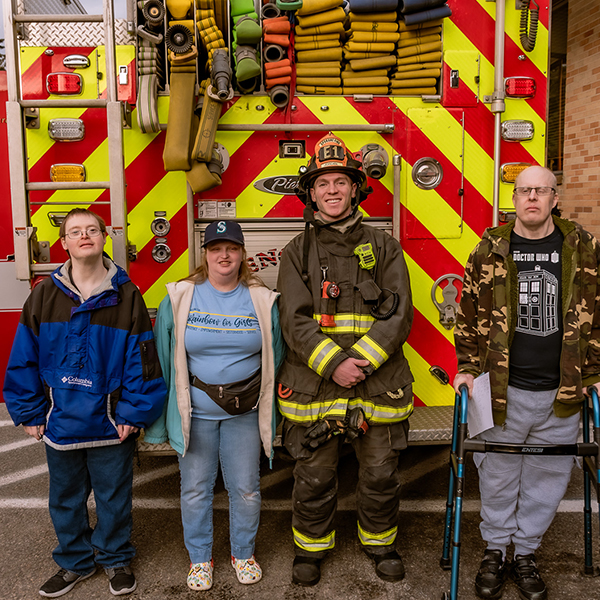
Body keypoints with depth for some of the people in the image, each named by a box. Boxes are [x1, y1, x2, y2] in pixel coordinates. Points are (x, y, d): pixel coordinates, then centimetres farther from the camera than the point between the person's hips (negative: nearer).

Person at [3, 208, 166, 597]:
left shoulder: (126, 295, -7)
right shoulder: (45, 295, -2)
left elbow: (141, 359, -8)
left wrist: (133, 413, -11)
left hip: (111, 424, -2)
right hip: (60, 420, 2)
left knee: (114, 496, 14)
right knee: (66, 497, 18)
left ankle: (116, 559, 36)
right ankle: (75, 562, 39)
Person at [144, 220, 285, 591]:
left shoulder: (263, 301, -2)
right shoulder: (179, 299, -4)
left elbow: (275, 359, 6)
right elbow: (162, 361, 0)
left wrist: (271, 413, 5)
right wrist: (157, 423, 0)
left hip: (244, 413, 1)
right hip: (194, 412, 0)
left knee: (246, 489, 9)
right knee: (195, 489, 10)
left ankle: (244, 553, 33)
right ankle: (200, 557, 31)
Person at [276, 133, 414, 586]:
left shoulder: (383, 247, 4)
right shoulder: (298, 252, 3)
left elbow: (398, 315, -5)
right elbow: (295, 321, -6)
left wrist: (360, 360, -17)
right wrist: (333, 364, -18)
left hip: (378, 386, 1)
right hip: (314, 386, 0)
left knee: (380, 475, 13)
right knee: (314, 477, 11)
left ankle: (381, 542, 38)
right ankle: (312, 546, 34)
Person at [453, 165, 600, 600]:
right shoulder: (491, 249, 1)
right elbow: (470, 314, 4)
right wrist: (468, 368, -1)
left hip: (561, 394, 1)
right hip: (502, 389, -1)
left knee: (548, 477, 13)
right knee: (499, 475, 11)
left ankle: (526, 552, 33)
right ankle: (496, 551, 32)